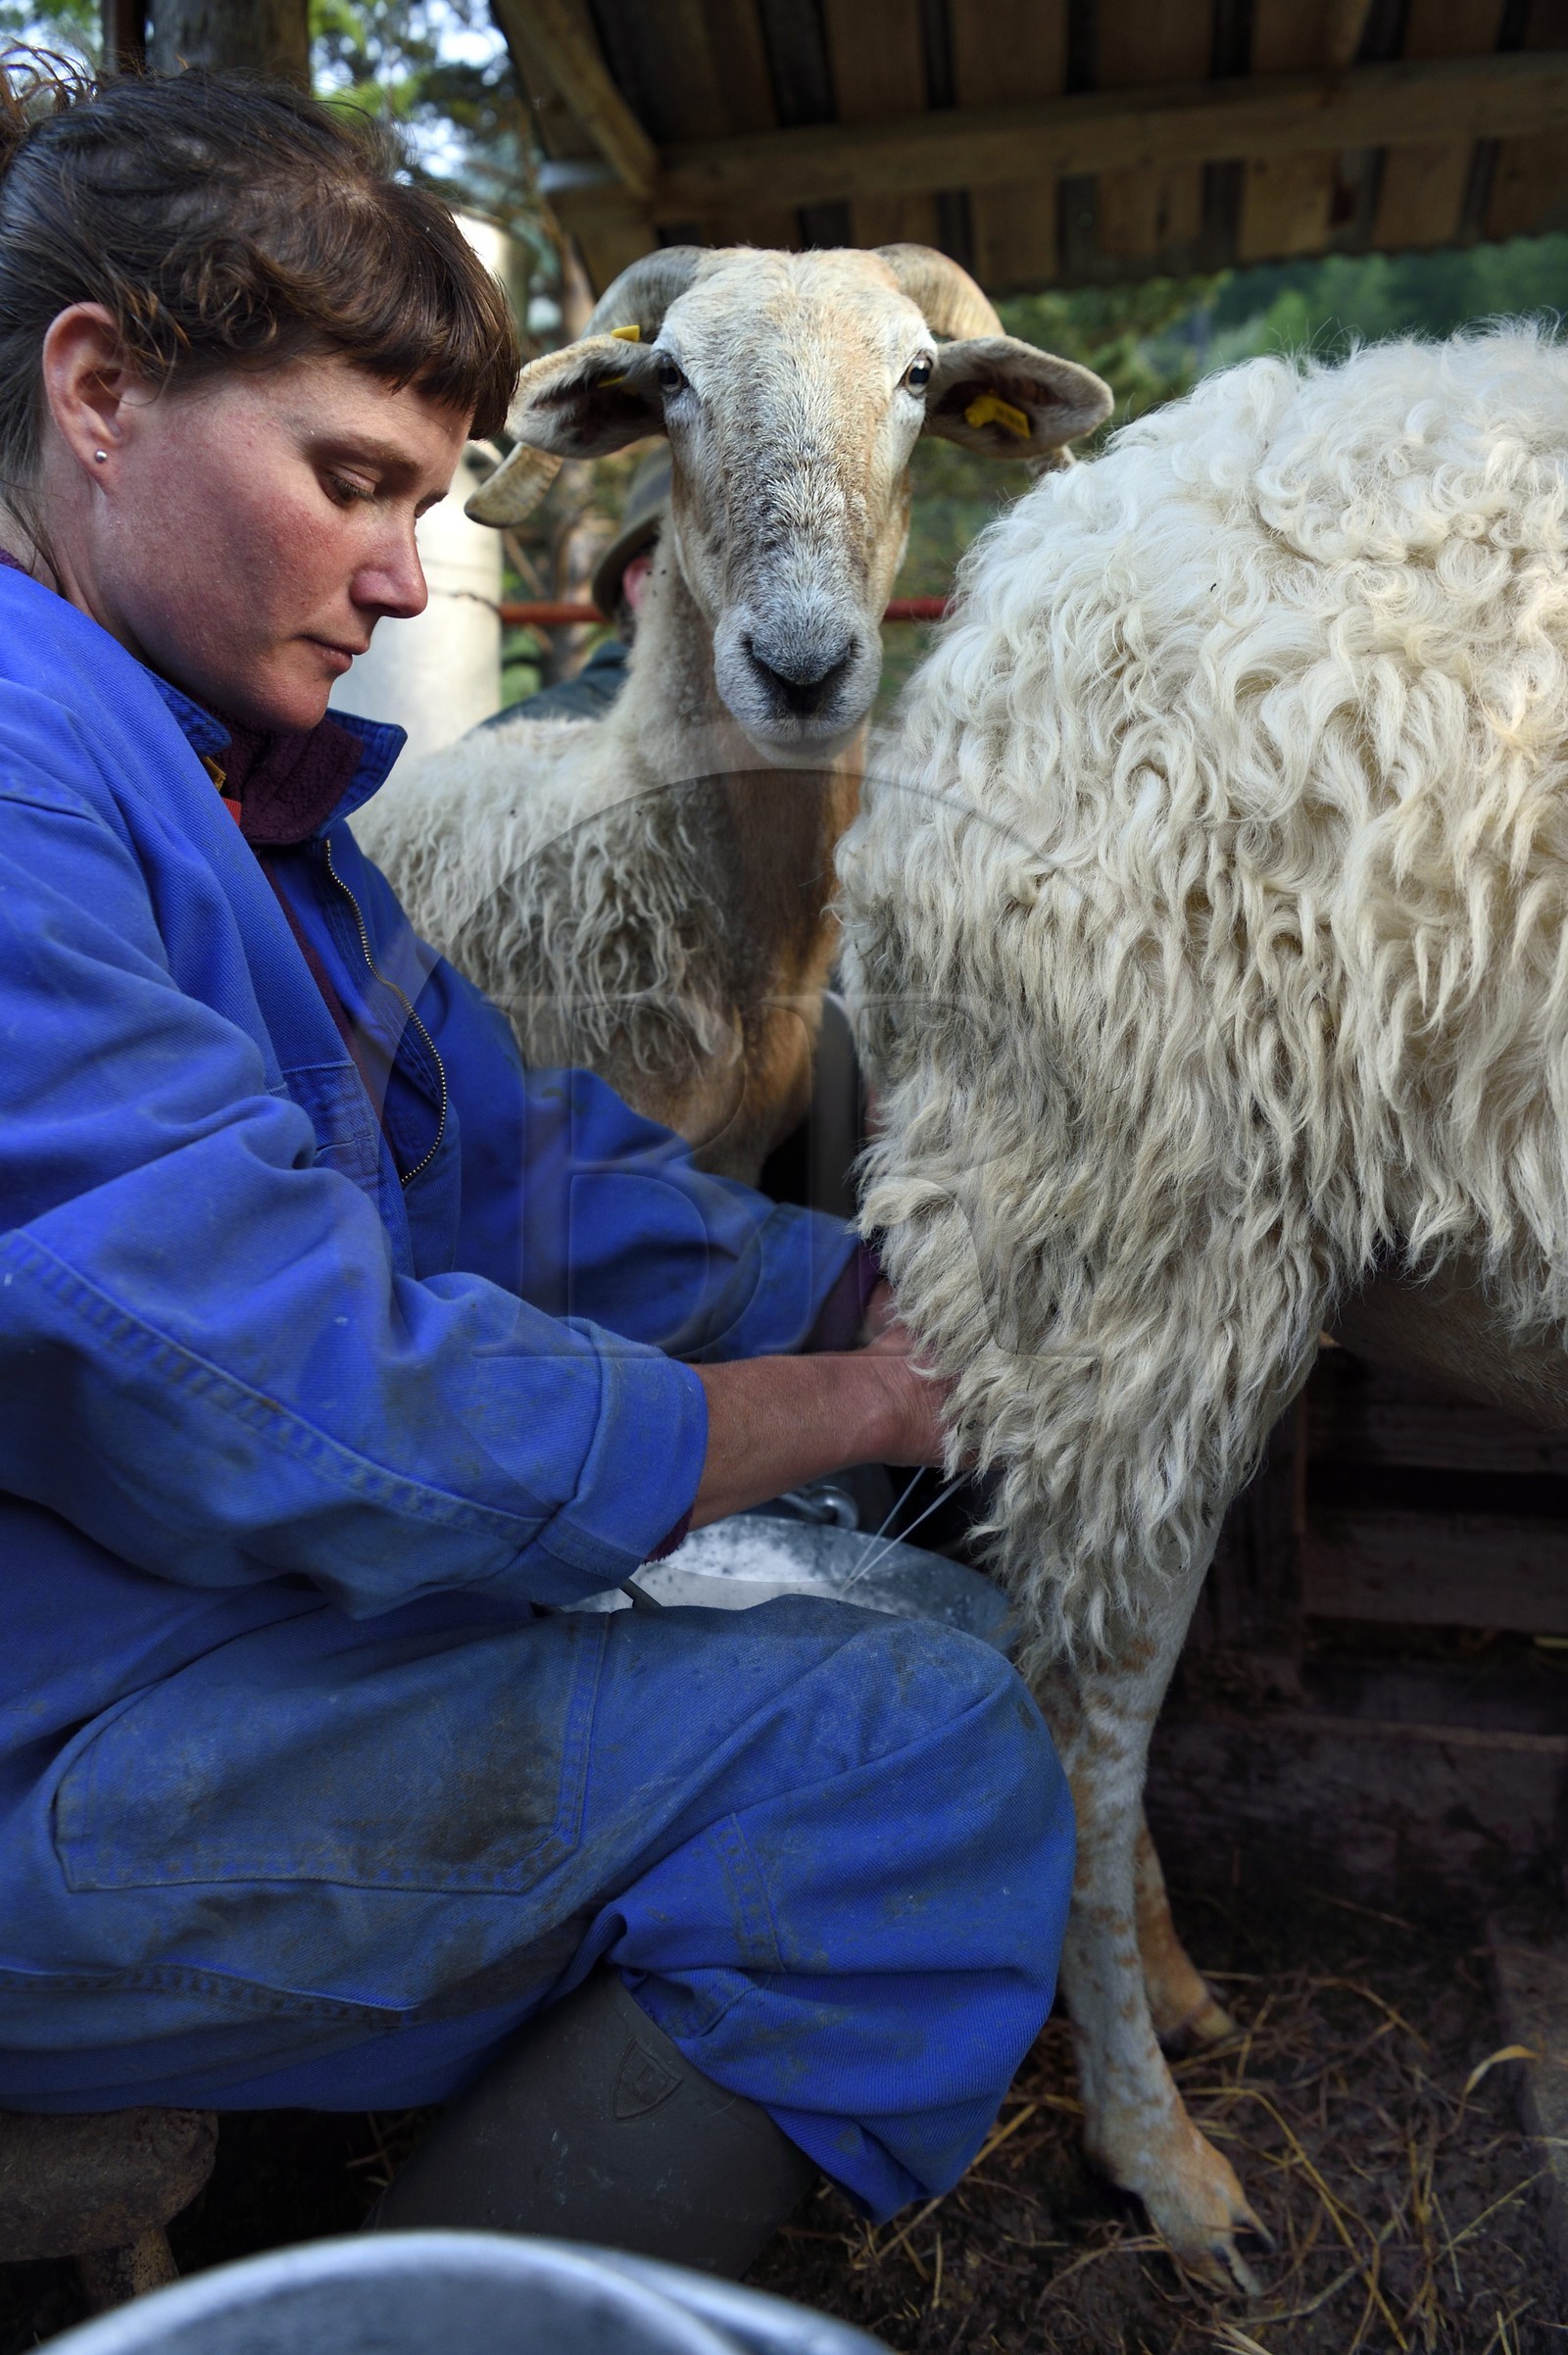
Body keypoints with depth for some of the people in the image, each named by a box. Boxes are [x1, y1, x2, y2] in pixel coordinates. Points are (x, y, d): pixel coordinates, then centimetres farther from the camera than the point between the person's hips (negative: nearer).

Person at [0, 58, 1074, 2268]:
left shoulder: (224, 777, 10)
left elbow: (524, 1167, 6)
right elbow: (304, 1417, -26)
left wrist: (919, 1311, -4)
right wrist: (845, 1405, -15)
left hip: (241, 1621, 9)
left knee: (930, 1608, 13)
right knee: (921, 1759, -19)